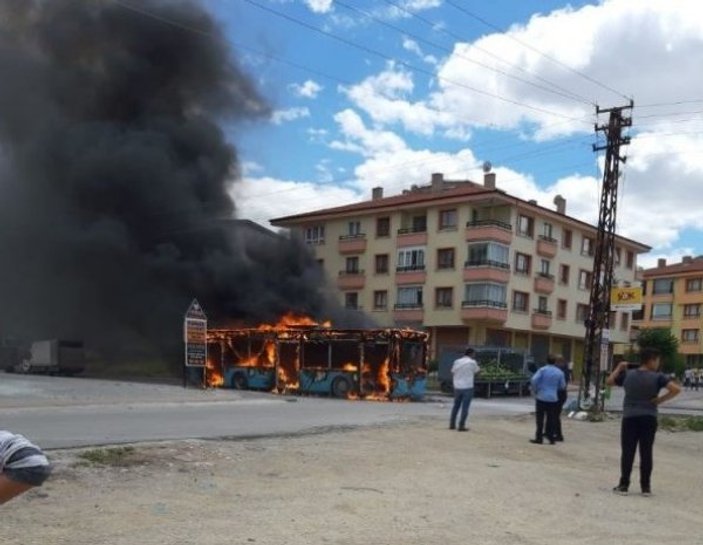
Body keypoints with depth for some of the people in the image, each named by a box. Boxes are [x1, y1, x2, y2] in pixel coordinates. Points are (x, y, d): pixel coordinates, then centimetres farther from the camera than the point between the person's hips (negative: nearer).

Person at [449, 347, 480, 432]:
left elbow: (453, 374, 10)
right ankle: (461, 426, -3)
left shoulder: (457, 362, 5)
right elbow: (478, 371, 8)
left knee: (456, 406, 14)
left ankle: (452, 424, 16)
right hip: (468, 387, -5)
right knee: (465, 407, -1)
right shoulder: (472, 362, -7)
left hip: (457, 387, 5)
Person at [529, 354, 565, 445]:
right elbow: (563, 386, 8)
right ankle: (551, 438, 11)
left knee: (540, 419, 4)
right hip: (553, 398, 2)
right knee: (551, 419, 10)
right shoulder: (560, 372, 2)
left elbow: (533, 380, -17)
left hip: (541, 397, -2)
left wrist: (535, 390, -1)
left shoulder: (542, 370, -7)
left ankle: (539, 438, 5)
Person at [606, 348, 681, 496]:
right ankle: (646, 487, 10)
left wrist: (619, 368, 20)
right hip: (649, 418, -1)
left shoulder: (627, 374, 2)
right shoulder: (657, 377, -6)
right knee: (646, 453, 6)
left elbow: (608, 381, 14)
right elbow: (676, 389, -18)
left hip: (630, 418, 2)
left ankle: (623, 485, 7)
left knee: (627, 452, 5)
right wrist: (661, 400, -9)